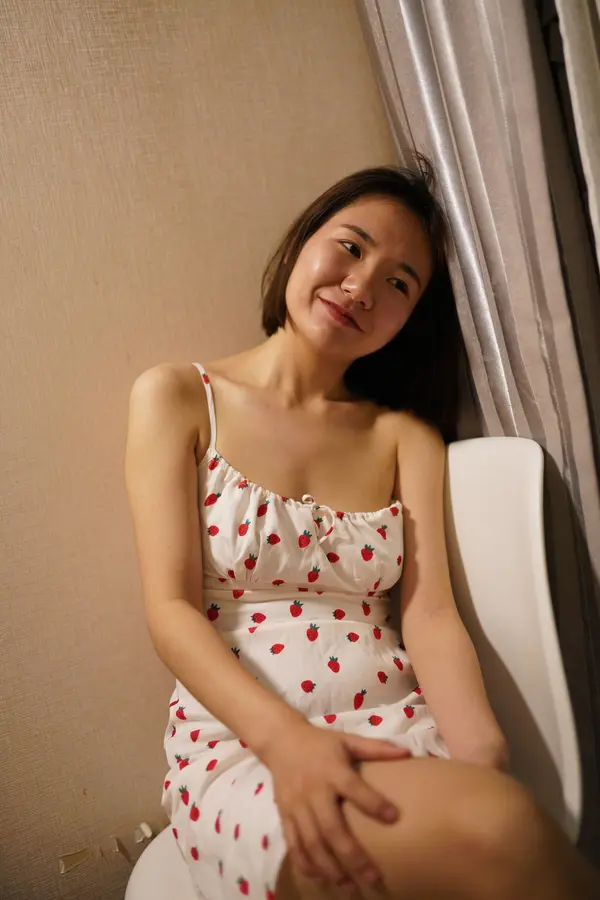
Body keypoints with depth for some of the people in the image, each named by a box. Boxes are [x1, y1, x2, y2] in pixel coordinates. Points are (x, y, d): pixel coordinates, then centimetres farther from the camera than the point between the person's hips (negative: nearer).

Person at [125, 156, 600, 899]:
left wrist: (484, 754, -19)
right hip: (242, 751, -3)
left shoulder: (405, 434, 12)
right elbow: (170, 609, -5)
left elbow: (431, 614, 1)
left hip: (398, 739, 4)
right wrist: (286, 739, -21)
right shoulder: (178, 398, 3)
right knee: (499, 831, -31)